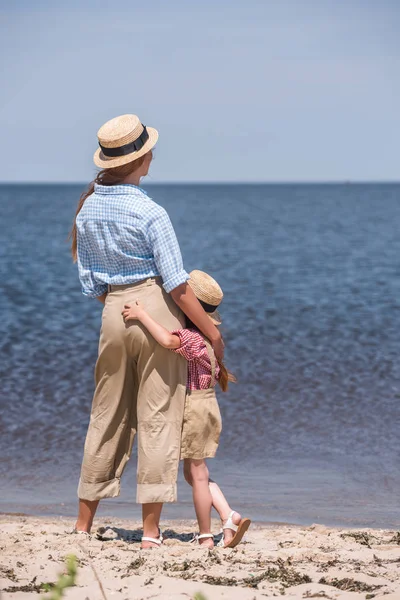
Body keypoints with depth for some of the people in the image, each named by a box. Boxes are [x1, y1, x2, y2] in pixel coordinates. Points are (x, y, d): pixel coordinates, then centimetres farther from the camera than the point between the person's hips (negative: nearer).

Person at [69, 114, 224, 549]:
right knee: (158, 417, 1)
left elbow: (90, 283, 11)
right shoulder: (149, 212, -14)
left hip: (113, 312, 6)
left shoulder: (87, 208, 5)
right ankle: (151, 530, 3)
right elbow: (176, 284, -13)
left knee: (107, 416, 15)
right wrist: (211, 332, -4)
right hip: (156, 309, -6)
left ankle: (84, 523, 21)